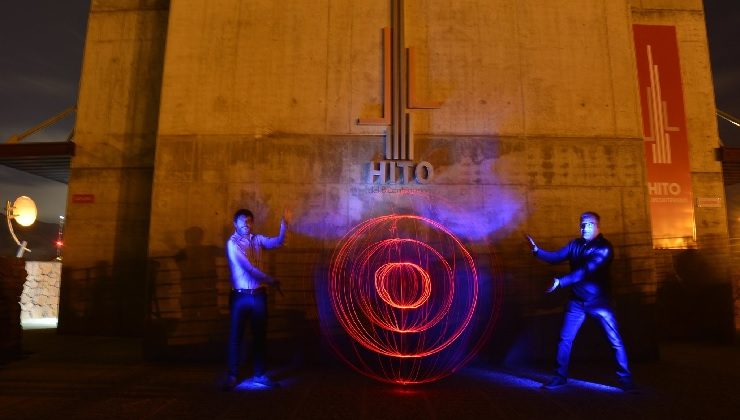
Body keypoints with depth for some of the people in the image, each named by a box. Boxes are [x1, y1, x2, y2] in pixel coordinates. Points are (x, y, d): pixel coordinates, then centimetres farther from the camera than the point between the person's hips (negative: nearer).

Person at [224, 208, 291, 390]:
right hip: (240, 296, -4)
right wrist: (270, 281, -20)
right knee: (236, 336, 3)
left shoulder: (257, 239, 7)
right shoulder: (232, 243, -9)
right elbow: (248, 267, -18)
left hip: (259, 295, 4)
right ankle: (233, 376, 16)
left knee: (260, 336, 10)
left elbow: (277, 242, -10)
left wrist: (284, 224, -27)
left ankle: (259, 374, 21)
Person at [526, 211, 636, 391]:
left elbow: (586, 271, -25)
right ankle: (560, 376, 18)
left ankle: (625, 379, 18)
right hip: (577, 302, 4)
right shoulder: (575, 244, 4)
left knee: (615, 341, 2)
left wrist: (561, 282, -32)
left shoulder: (604, 247, -13)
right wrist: (537, 250, -18)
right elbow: (556, 257, -1)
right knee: (565, 339, 5)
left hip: (599, 302, -4)